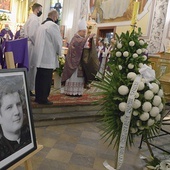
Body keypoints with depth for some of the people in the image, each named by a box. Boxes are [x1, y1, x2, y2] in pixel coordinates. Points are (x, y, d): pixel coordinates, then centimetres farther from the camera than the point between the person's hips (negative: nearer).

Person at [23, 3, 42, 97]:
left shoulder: (31, 18, 18)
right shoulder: (34, 19, -13)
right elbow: (32, 34, -22)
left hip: (29, 45, 10)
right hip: (32, 46, -10)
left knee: (29, 67, 12)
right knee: (30, 68, -4)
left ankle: (27, 88, 19)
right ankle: (28, 89, 3)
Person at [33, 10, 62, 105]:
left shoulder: (42, 25, 16)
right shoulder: (53, 25, -11)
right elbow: (58, 41, -11)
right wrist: (59, 52, 6)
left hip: (40, 56, 9)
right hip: (48, 57, -9)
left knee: (40, 78, 13)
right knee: (46, 79, -2)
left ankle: (38, 97, 20)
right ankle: (43, 99, 4)